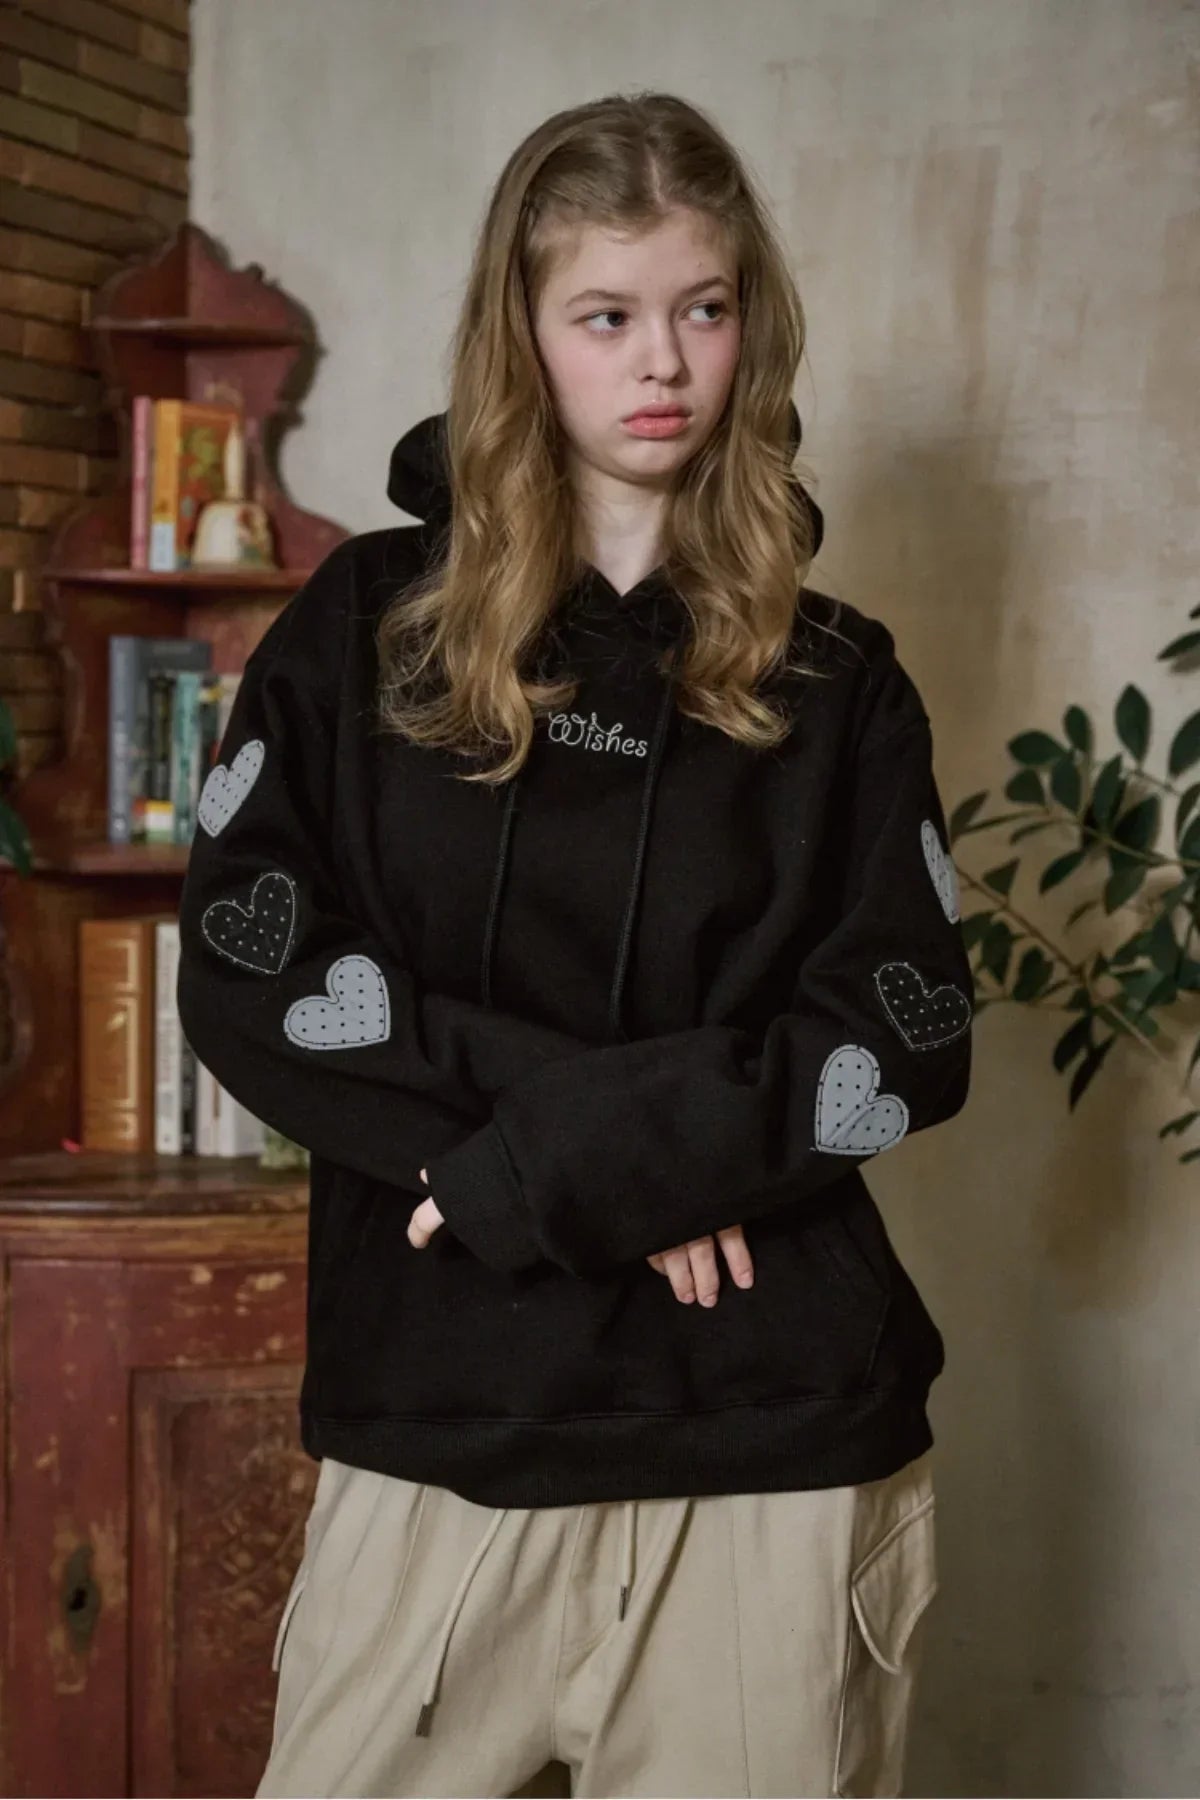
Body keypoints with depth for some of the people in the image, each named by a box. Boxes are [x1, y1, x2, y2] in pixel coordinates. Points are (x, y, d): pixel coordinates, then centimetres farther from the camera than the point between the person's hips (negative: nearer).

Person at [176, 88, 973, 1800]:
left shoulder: (833, 675, 7)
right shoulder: (369, 625, 5)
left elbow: (911, 1035, -1)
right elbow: (248, 970, -4)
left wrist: (550, 1151, -13)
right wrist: (585, 1122, -14)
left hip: (775, 1436, 1)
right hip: (440, 1417, 0)